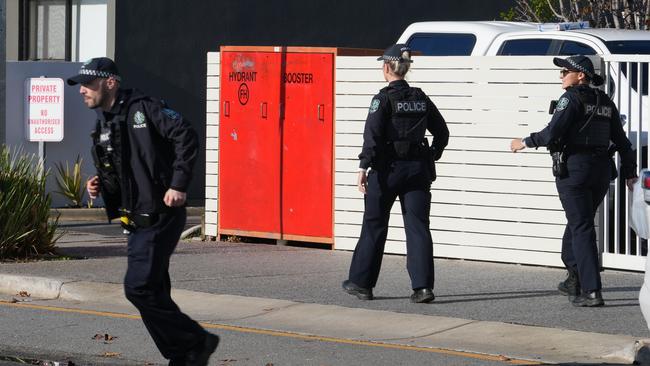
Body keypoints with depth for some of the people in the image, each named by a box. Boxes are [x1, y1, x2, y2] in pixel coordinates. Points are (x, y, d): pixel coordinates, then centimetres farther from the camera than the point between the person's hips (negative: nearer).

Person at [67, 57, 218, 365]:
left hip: (160, 215, -10)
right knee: (152, 293, 10)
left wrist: (178, 184, -23)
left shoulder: (142, 109, -12)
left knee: (138, 287, -14)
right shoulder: (102, 124, 16)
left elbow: (186, 137, -19)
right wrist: (99, 185, 5)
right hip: (138, 220, 10)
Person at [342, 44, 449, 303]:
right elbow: (442, 132, 13)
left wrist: (364, 166, -20)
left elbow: (372, 134, -18)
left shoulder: (384, 99, -8)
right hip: (418, 169, 4)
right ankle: (423, 287, -8)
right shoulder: (421, 98, 8)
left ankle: (361, 283, 16)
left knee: (374, 226, 7)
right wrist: (432, 157, 24)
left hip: (388, 169, -4)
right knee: (418, 226, 2)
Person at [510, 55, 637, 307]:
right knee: (577, 223, 22)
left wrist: (526, 142, -5)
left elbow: (552, 132, -19)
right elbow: (621, 140, 14)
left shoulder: (572, 99, -9)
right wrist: (630, 173, 17)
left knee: (582, 229, -6)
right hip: (601, 169, 7)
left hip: (573, 167, -7)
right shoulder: (605, 102, 13)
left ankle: (592, 291, -11)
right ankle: (575, 279, 29)